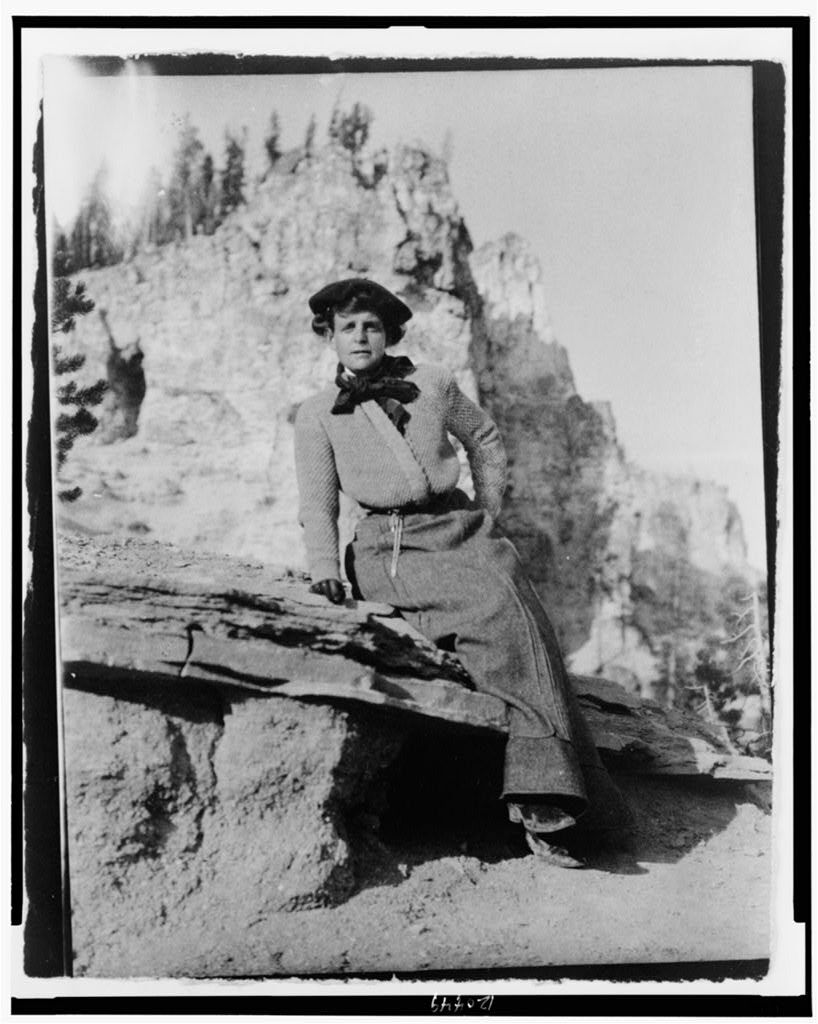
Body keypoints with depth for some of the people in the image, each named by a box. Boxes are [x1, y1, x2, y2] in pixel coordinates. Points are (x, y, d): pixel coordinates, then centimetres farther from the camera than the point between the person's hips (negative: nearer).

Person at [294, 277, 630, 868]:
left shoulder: (433, 384, 12)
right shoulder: (318, 416, 9)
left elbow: (485, 438, 25)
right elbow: (317, 505, 6)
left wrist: (488, 511, 15)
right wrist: (325, 570, -10)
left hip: (459, 528, 3)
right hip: (390, 548, -3)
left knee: (519, 617, -27)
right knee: (494, 608, -29)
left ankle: (541, 796, -30)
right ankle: (540, 795, -29)